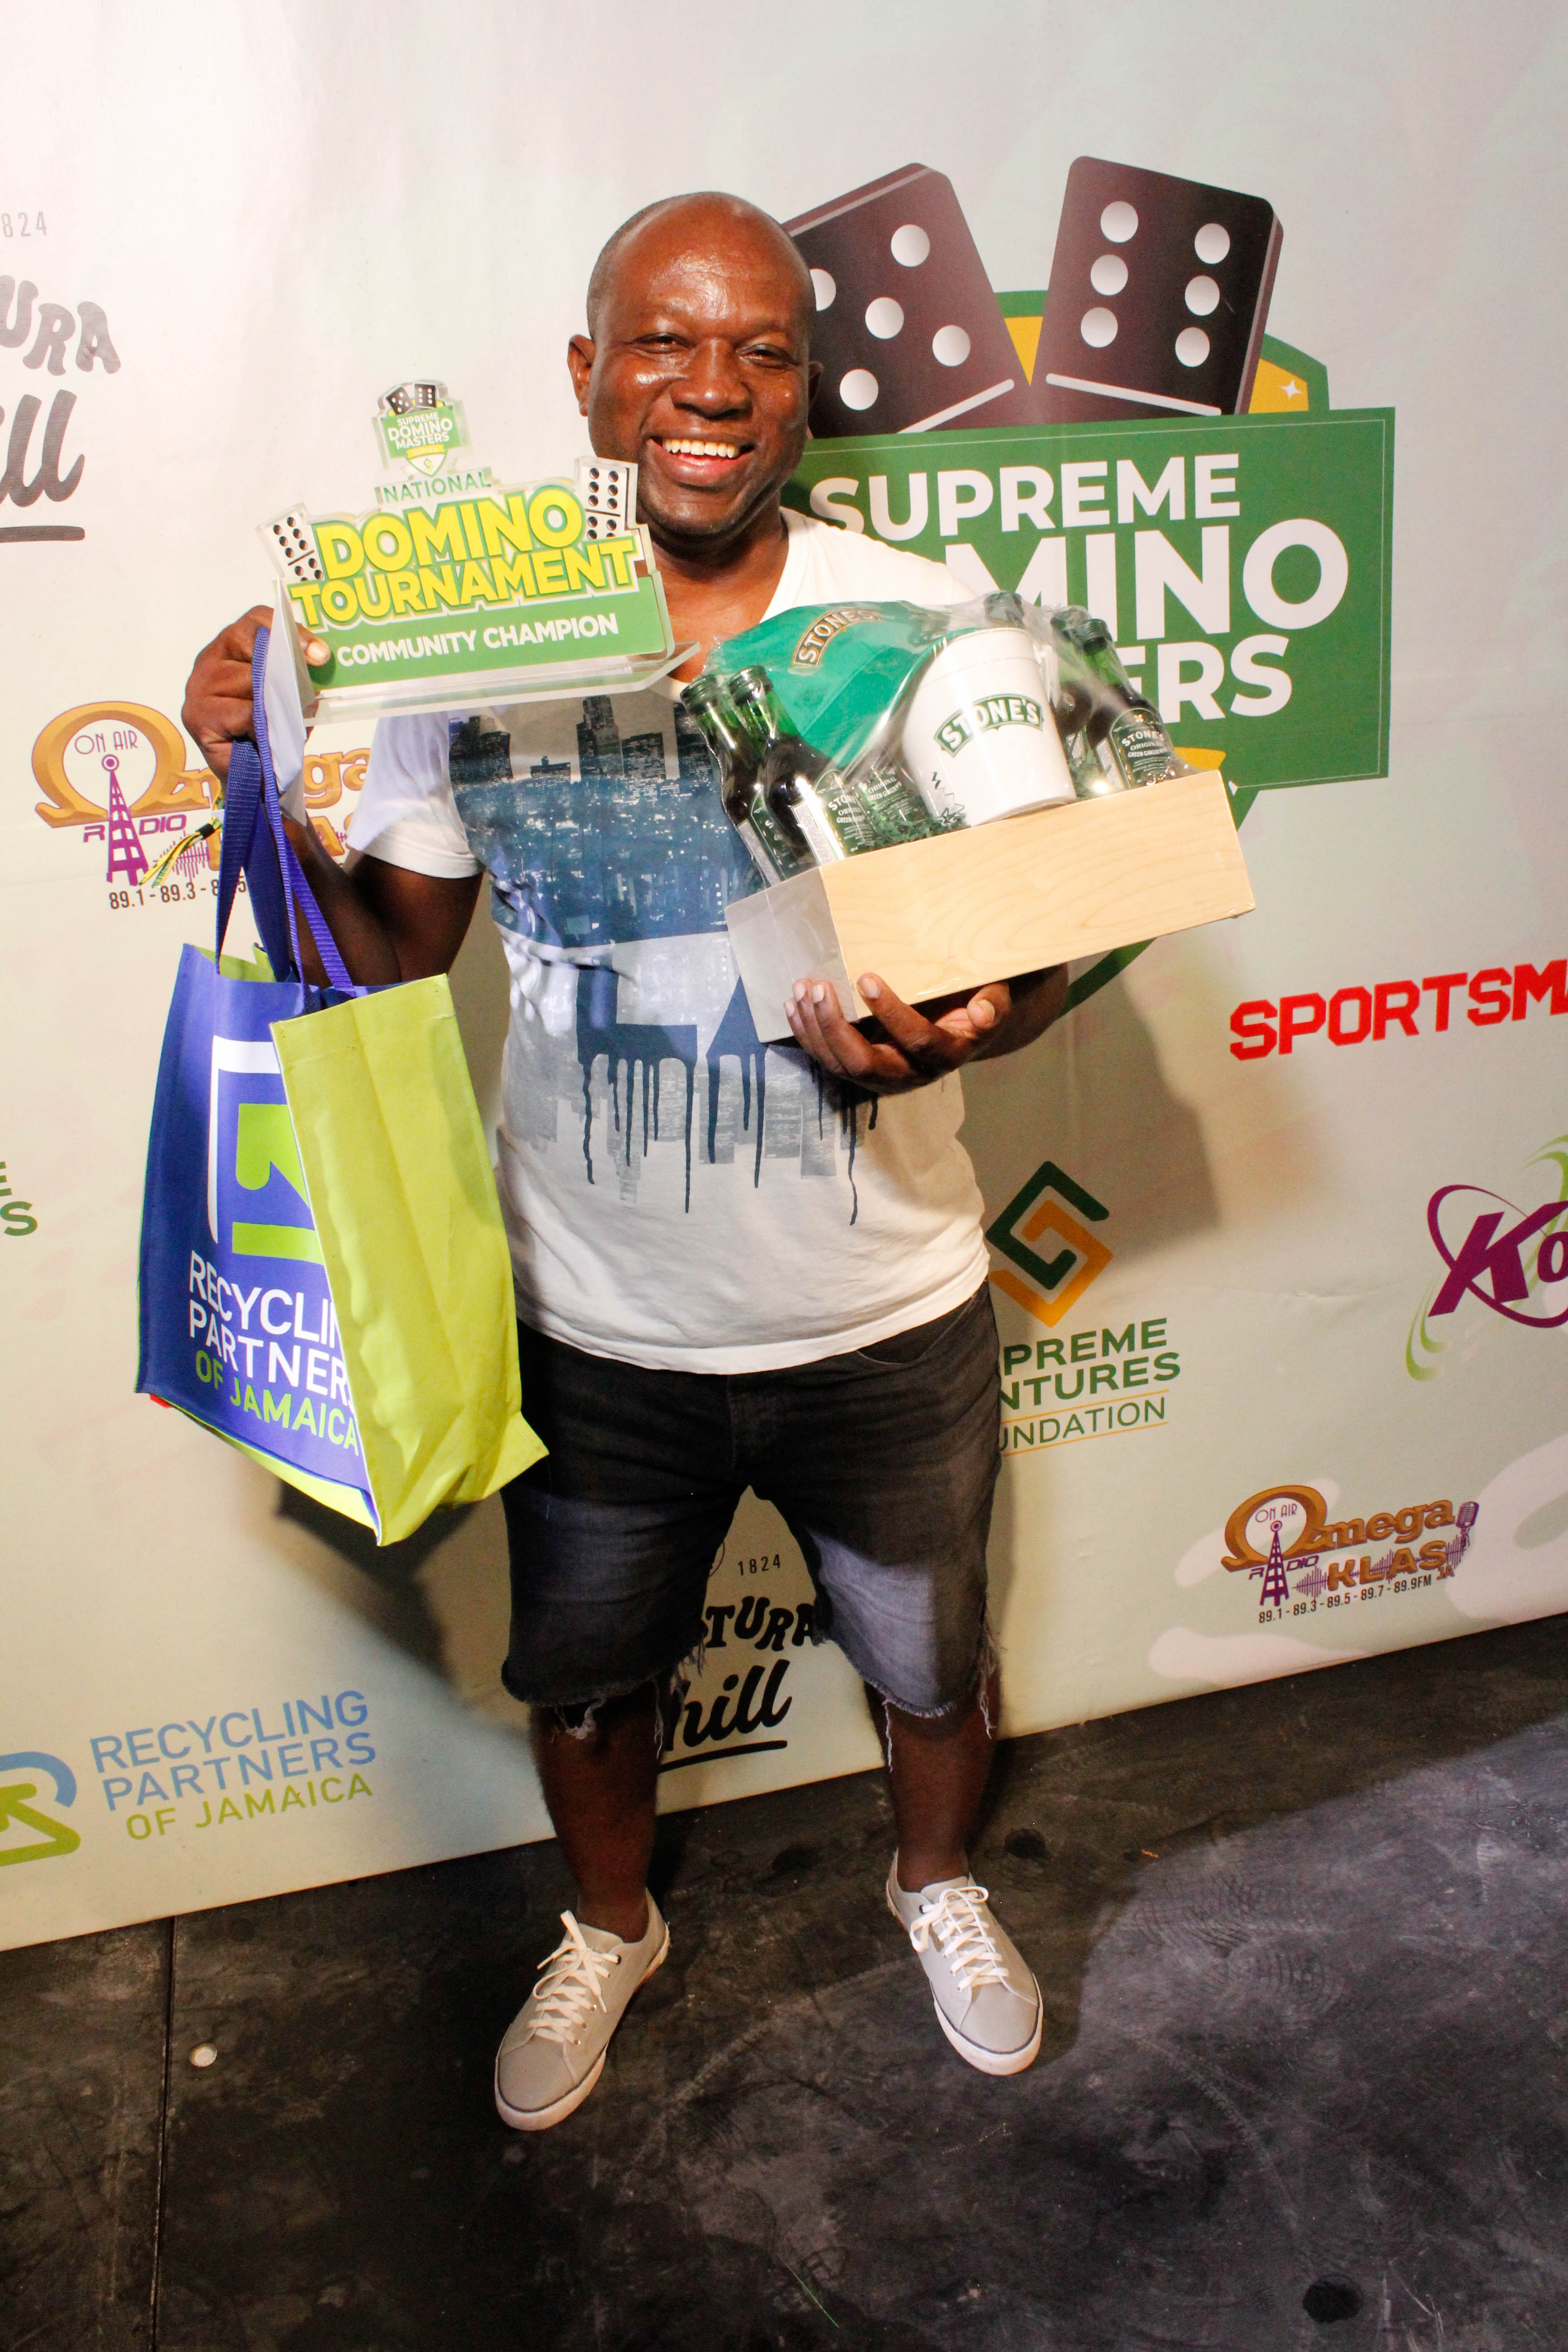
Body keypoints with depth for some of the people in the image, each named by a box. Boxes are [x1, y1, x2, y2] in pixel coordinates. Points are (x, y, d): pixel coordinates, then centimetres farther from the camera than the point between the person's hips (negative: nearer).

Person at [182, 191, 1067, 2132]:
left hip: (884, 1319, 0)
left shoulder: (921, 624, -11)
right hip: (598, 1328, 1)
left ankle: (938, 1881, 58)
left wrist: (945, 1032, -26)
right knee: (585, 1672, 24)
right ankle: (609, 1926, 57)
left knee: (927, 1658, 23)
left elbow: (1037, 940, -5)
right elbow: (391, 948, 1)